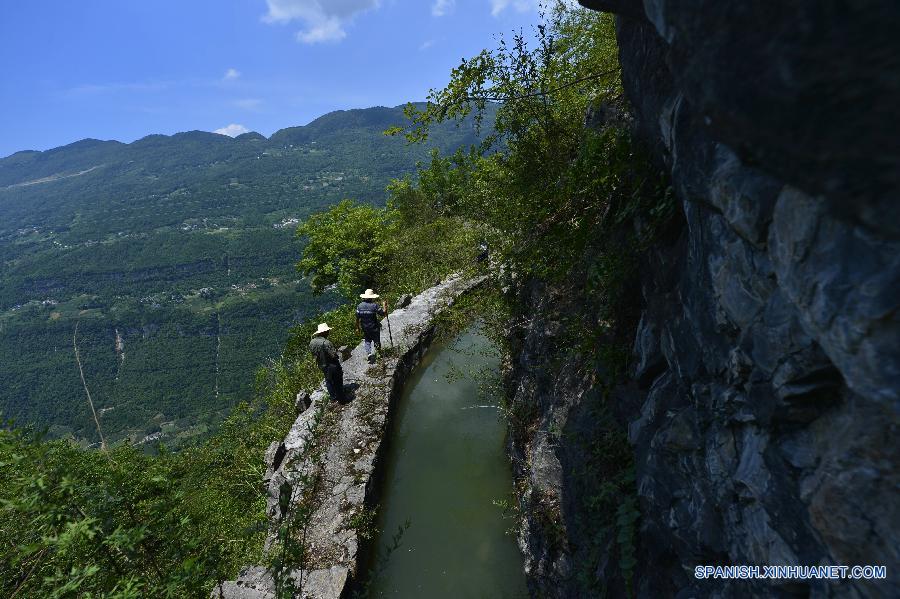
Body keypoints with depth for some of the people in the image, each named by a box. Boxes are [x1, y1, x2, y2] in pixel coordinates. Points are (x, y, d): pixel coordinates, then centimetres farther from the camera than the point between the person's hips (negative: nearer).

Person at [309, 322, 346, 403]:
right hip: (332, 366, -7)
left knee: (328, 381, 24)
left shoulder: (312, 342, -8)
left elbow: (313, 353, 5)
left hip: (322, 365, 7)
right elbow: (334, 355, -29)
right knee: (338, 382, 11)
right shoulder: (326, 342, -31)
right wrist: (337, 356, -8)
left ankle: (333, 397, 38)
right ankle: (341, 399, 24)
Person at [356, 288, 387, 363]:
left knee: (367, 341, 18)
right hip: (374, 328, -3)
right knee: (376, 341, 16)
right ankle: (379, 352, 29)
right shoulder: (374, 306, -19)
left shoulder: (359, 306, -6)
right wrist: (384, 306, 0)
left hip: (365, 328, 3)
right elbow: (384, 313, -16)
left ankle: (368, 353, 1)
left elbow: (357, 318, -2)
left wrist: (358, 327, 11)